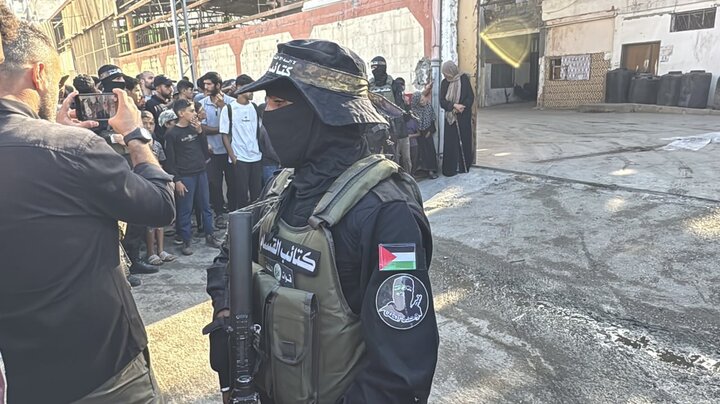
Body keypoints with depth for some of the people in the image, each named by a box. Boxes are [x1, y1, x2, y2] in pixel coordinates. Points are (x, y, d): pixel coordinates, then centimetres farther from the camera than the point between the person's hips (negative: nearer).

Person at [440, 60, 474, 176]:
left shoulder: (464, 79, -4)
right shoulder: (444, 83, 2)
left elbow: (470, 97, -7)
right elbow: (442, 101, -4)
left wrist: (461, 107, -21)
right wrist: (454, 105, -19)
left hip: (464, 117, -1)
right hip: (450, 118, 2)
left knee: (464, 140, 5)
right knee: (450, 143, 0)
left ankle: (464, 166, 18)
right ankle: (450, 168, 6)